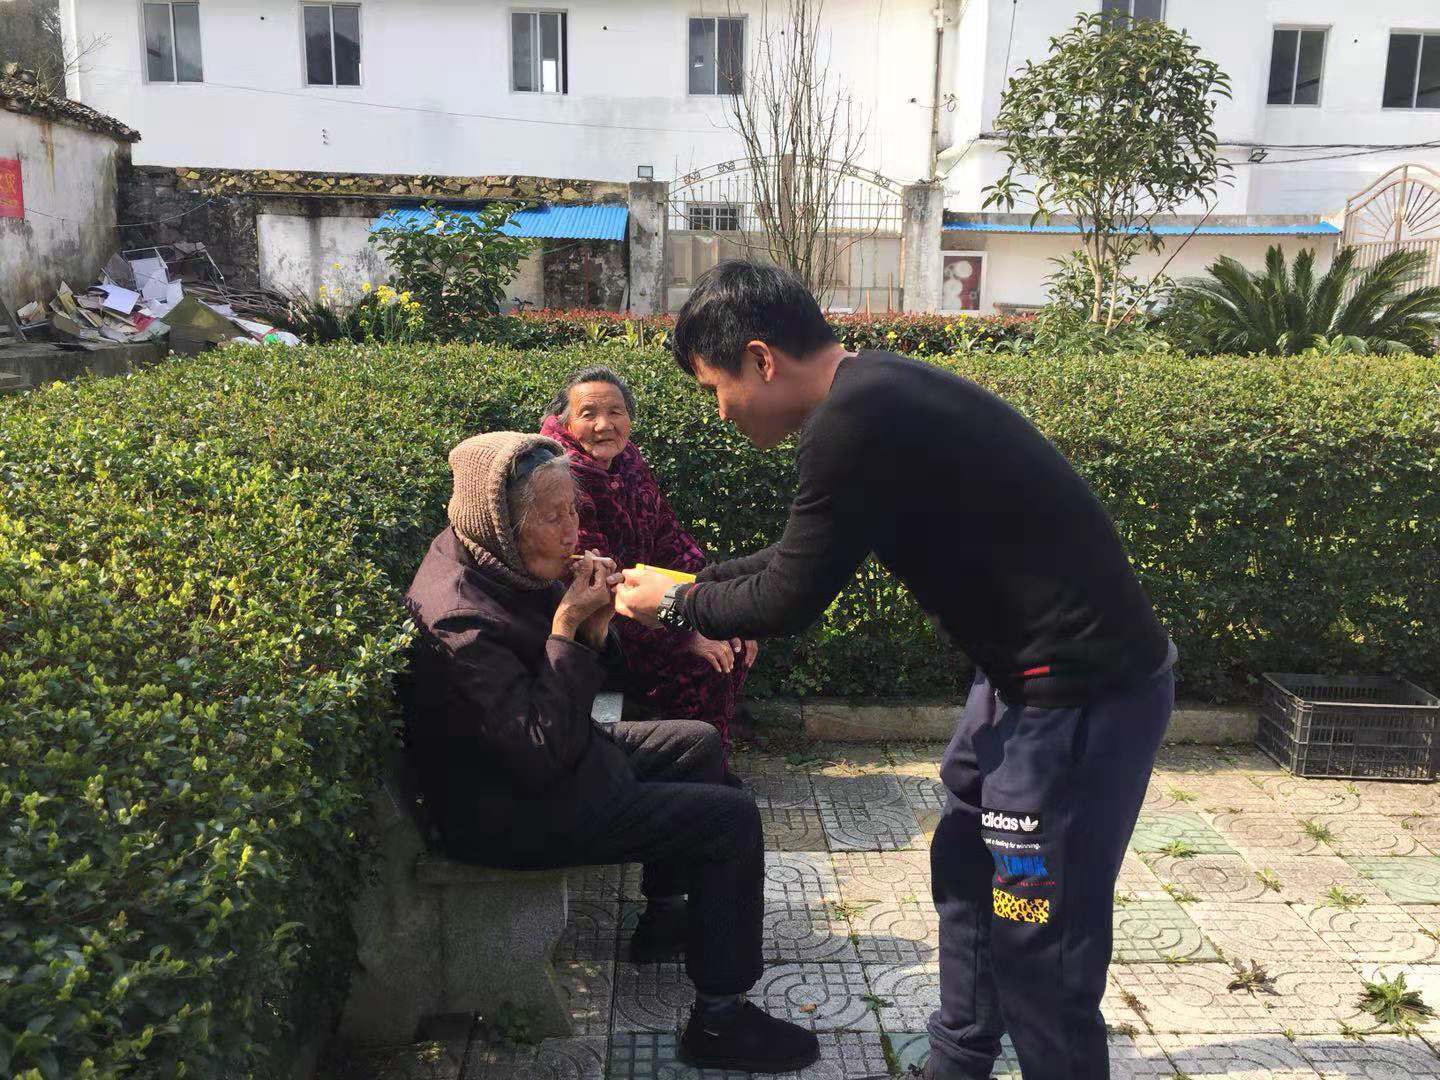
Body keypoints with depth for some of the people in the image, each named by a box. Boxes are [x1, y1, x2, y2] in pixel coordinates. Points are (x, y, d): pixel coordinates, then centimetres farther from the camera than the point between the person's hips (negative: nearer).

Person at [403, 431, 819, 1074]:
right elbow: (542, 757, -30)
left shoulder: (499, 565, -2)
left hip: (552, 757, 10)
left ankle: (666, 915, 32)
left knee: (699, 743, 19)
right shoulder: (461, 620, -29)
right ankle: (719, 1022, 2)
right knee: (733, 818, -11)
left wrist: (594, 626, -13)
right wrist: (566, 627, -29)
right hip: (511, 812, -10)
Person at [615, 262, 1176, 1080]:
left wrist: (674, 607, 3)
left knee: (1036, 938, 3)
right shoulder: (875, 392, 7)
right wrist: (693, 582, 20)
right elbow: (805, 558, 19)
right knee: (964, 869, 22)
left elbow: (792, 599, -14)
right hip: (1036, 672, 10)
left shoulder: (854, 422, -24)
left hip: (1082, 692, -10)